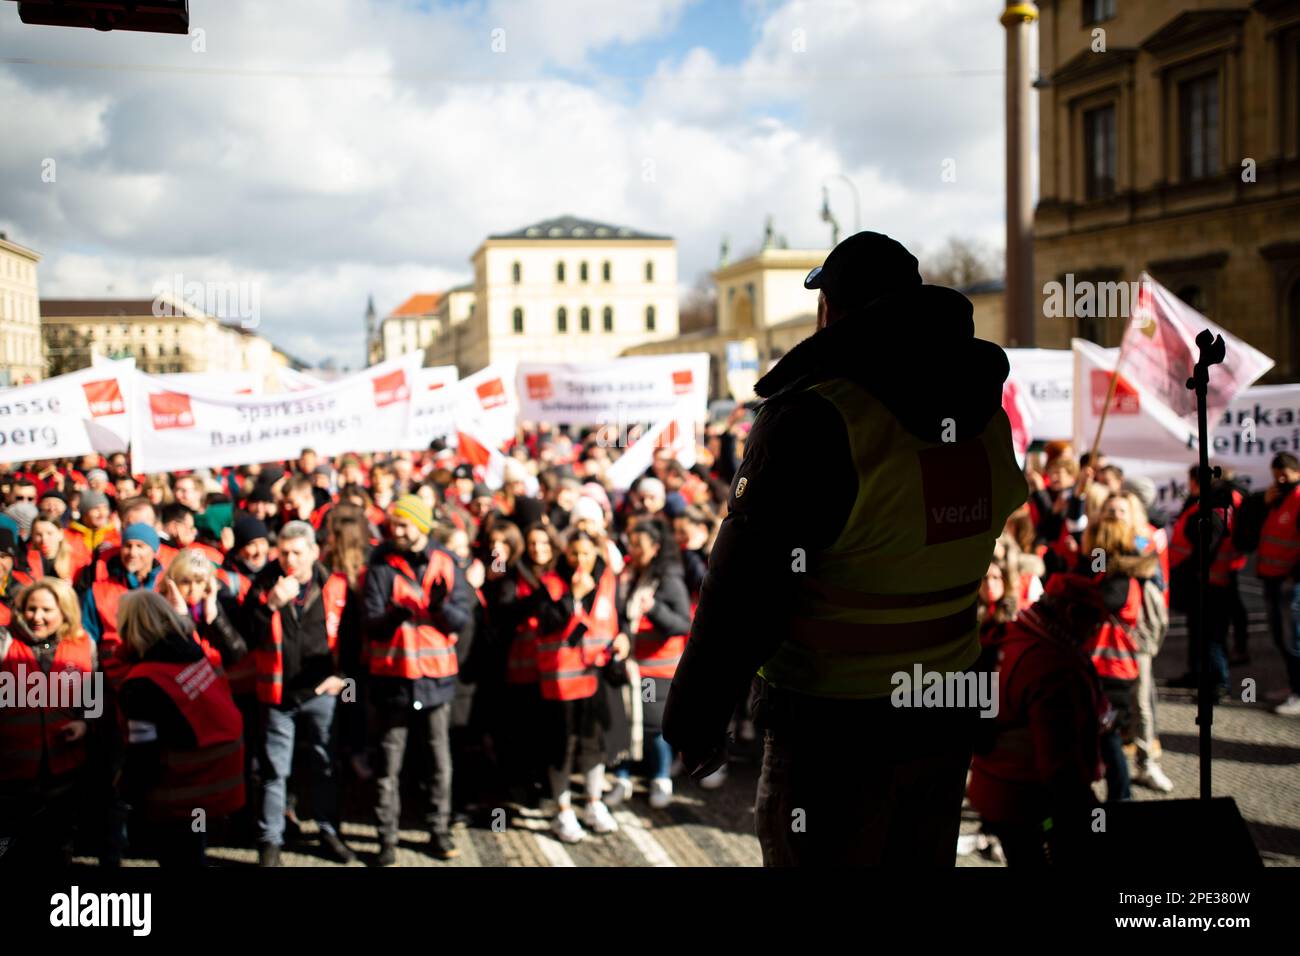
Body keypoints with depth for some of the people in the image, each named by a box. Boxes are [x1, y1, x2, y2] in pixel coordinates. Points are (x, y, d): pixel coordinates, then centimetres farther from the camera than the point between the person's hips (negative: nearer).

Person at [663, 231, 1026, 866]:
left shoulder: (813, 420, -21)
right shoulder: (987, 418, 0)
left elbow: (741, 594, -18)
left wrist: (696, 720, -8)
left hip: (835, 727, -6)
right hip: (948, 719, 7)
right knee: (922, 857, 21)